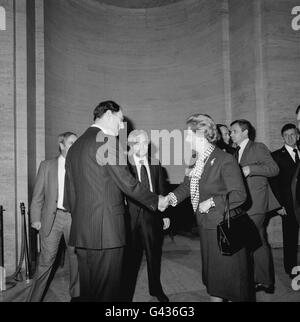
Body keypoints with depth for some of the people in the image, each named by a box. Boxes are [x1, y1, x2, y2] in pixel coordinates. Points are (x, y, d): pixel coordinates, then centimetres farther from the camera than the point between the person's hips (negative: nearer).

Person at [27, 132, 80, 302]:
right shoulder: (47, 166, 5)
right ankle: (34, 298, 14)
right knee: (46, 259, 0)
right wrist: (36, 218, -1)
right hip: (52, 217, -1)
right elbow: (38, 195, 5)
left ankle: (76, 294, 29)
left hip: (74, 217, 1)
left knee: (76, 256, 11)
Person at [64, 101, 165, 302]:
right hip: (106, 229, -8)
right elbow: (127, 183, -11)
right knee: (107, 291, 2)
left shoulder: (75, 146, 15)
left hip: (80, 231, 9)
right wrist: (156, 201, 2)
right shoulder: (107, 141, -10)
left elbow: (70, 193, 16)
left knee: (87, 289, 16)